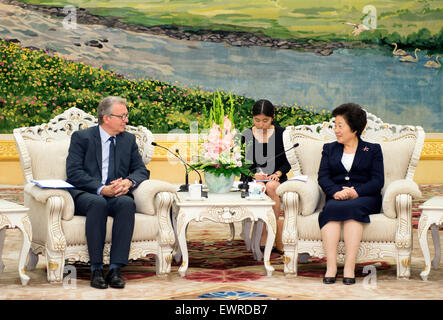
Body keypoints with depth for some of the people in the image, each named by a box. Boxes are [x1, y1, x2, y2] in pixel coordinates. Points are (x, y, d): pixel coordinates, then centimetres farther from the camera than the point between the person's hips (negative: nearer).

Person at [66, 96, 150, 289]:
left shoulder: (129, 140, 18)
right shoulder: (81, 137, 4)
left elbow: (141, 170, 13)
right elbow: (74, 173, -7)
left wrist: (129, 182, -12)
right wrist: (101, 189, -21)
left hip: (117, 195, 3)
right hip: (84, 194, -3)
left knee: (127, 203, -33)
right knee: (98, 203, -38)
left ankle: (116, 269, -35)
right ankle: (96, 269, -34)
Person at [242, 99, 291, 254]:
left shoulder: (281, 133, 7)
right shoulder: (246, 135, 8)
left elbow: (287, 162, 9)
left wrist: (277, 174, -10)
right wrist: (253, 174, -12)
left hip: (276, 178, 0)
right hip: (253, 179, 0)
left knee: (271, 187, -36)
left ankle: (264, 239, -33)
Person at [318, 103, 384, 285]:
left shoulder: (372, 150, 15)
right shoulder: (329, 149, 23)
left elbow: (378, 181, 2)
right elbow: (323, 177, 8)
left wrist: (356, 192, -16)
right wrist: (336, 192, -14)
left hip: (365, 197, -2)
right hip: (336, 198, 2)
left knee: (351, 208, -37)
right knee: (331, 209, -34)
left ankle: (349, 267, -43)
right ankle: (331, 266, -42)